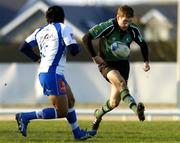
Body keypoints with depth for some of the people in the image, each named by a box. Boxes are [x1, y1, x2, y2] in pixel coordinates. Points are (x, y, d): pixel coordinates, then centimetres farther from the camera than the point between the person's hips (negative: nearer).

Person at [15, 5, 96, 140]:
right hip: (53, 74, -9)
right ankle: (25, 117, -10)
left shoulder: (40, 31, 14)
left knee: (70, 101, 20)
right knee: (61, 112, -6)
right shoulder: (63, 28, -4)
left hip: (43, 72, 9)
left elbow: (24, 47, 12)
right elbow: (73, 50, -10)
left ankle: (78, 133, 26)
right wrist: (78, 47, 12)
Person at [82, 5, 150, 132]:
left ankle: (98, 114, 31)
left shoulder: (133, 30, -5)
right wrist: (94, 56, -16)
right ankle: (136, 108, -47)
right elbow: (86, 38, -16)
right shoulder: (107, 27, -19)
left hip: (123, 64, 4)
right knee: (121, 82, -36)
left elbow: (143, 44, 13)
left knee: (114, 102, 1)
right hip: (106, 63, -4)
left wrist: (146, 61, 2)